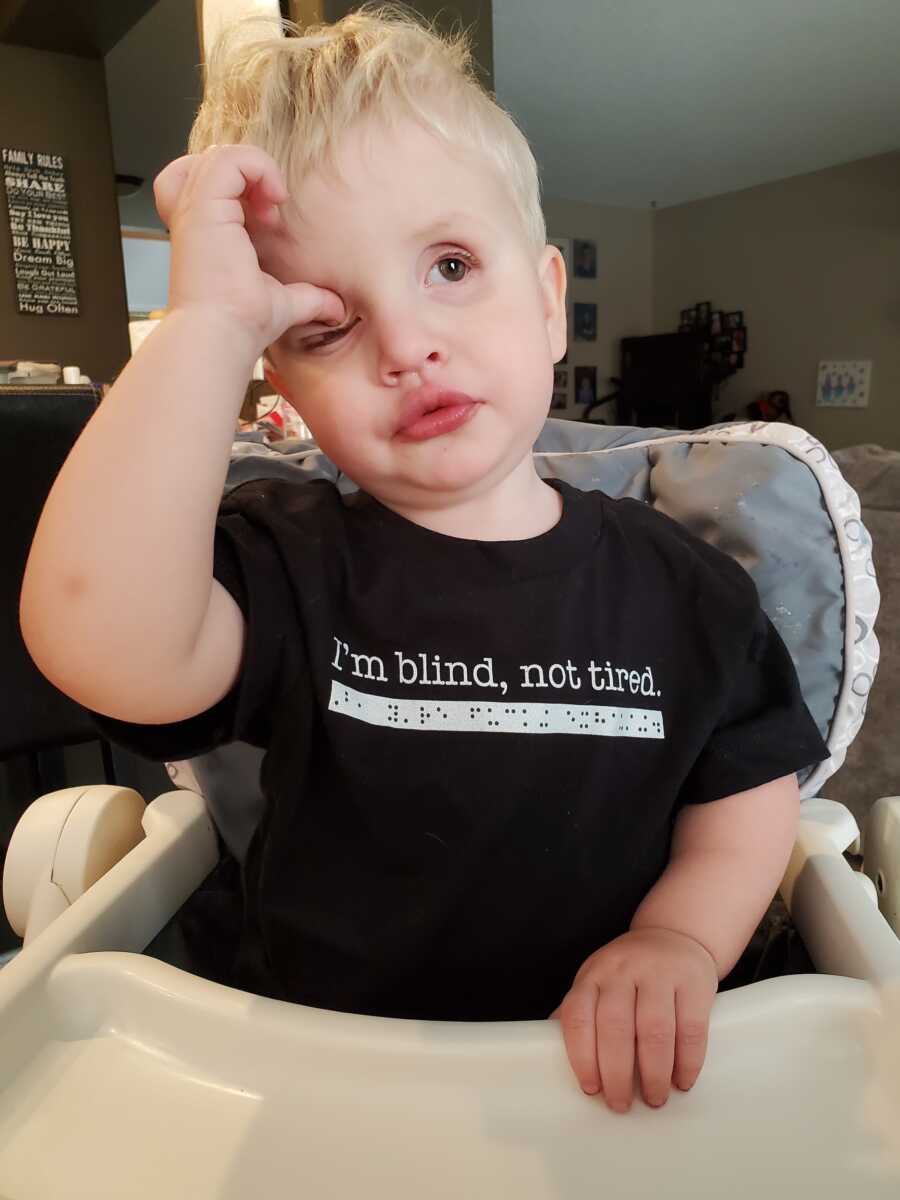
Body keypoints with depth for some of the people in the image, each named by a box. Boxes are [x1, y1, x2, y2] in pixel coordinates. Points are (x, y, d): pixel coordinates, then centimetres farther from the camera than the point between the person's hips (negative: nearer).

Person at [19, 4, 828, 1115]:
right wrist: (210, 321, -30)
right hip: (312, 1053, -1)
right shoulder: (291, 565, -12)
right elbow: (97, 643, -31)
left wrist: (680, 938, -15)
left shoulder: (679, 586, -5)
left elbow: (750, 789, 2)